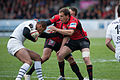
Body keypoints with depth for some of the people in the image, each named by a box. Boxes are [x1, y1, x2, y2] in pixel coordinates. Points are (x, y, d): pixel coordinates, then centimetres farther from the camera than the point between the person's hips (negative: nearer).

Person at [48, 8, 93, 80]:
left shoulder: (74, 21, -24)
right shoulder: (62, 23, 0)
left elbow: (70, 32, -41)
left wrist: (56, 29, -37)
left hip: (82, 40, -7)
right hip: (73, 41, 7)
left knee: (86, 59, -26)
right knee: (60, 55, -7)